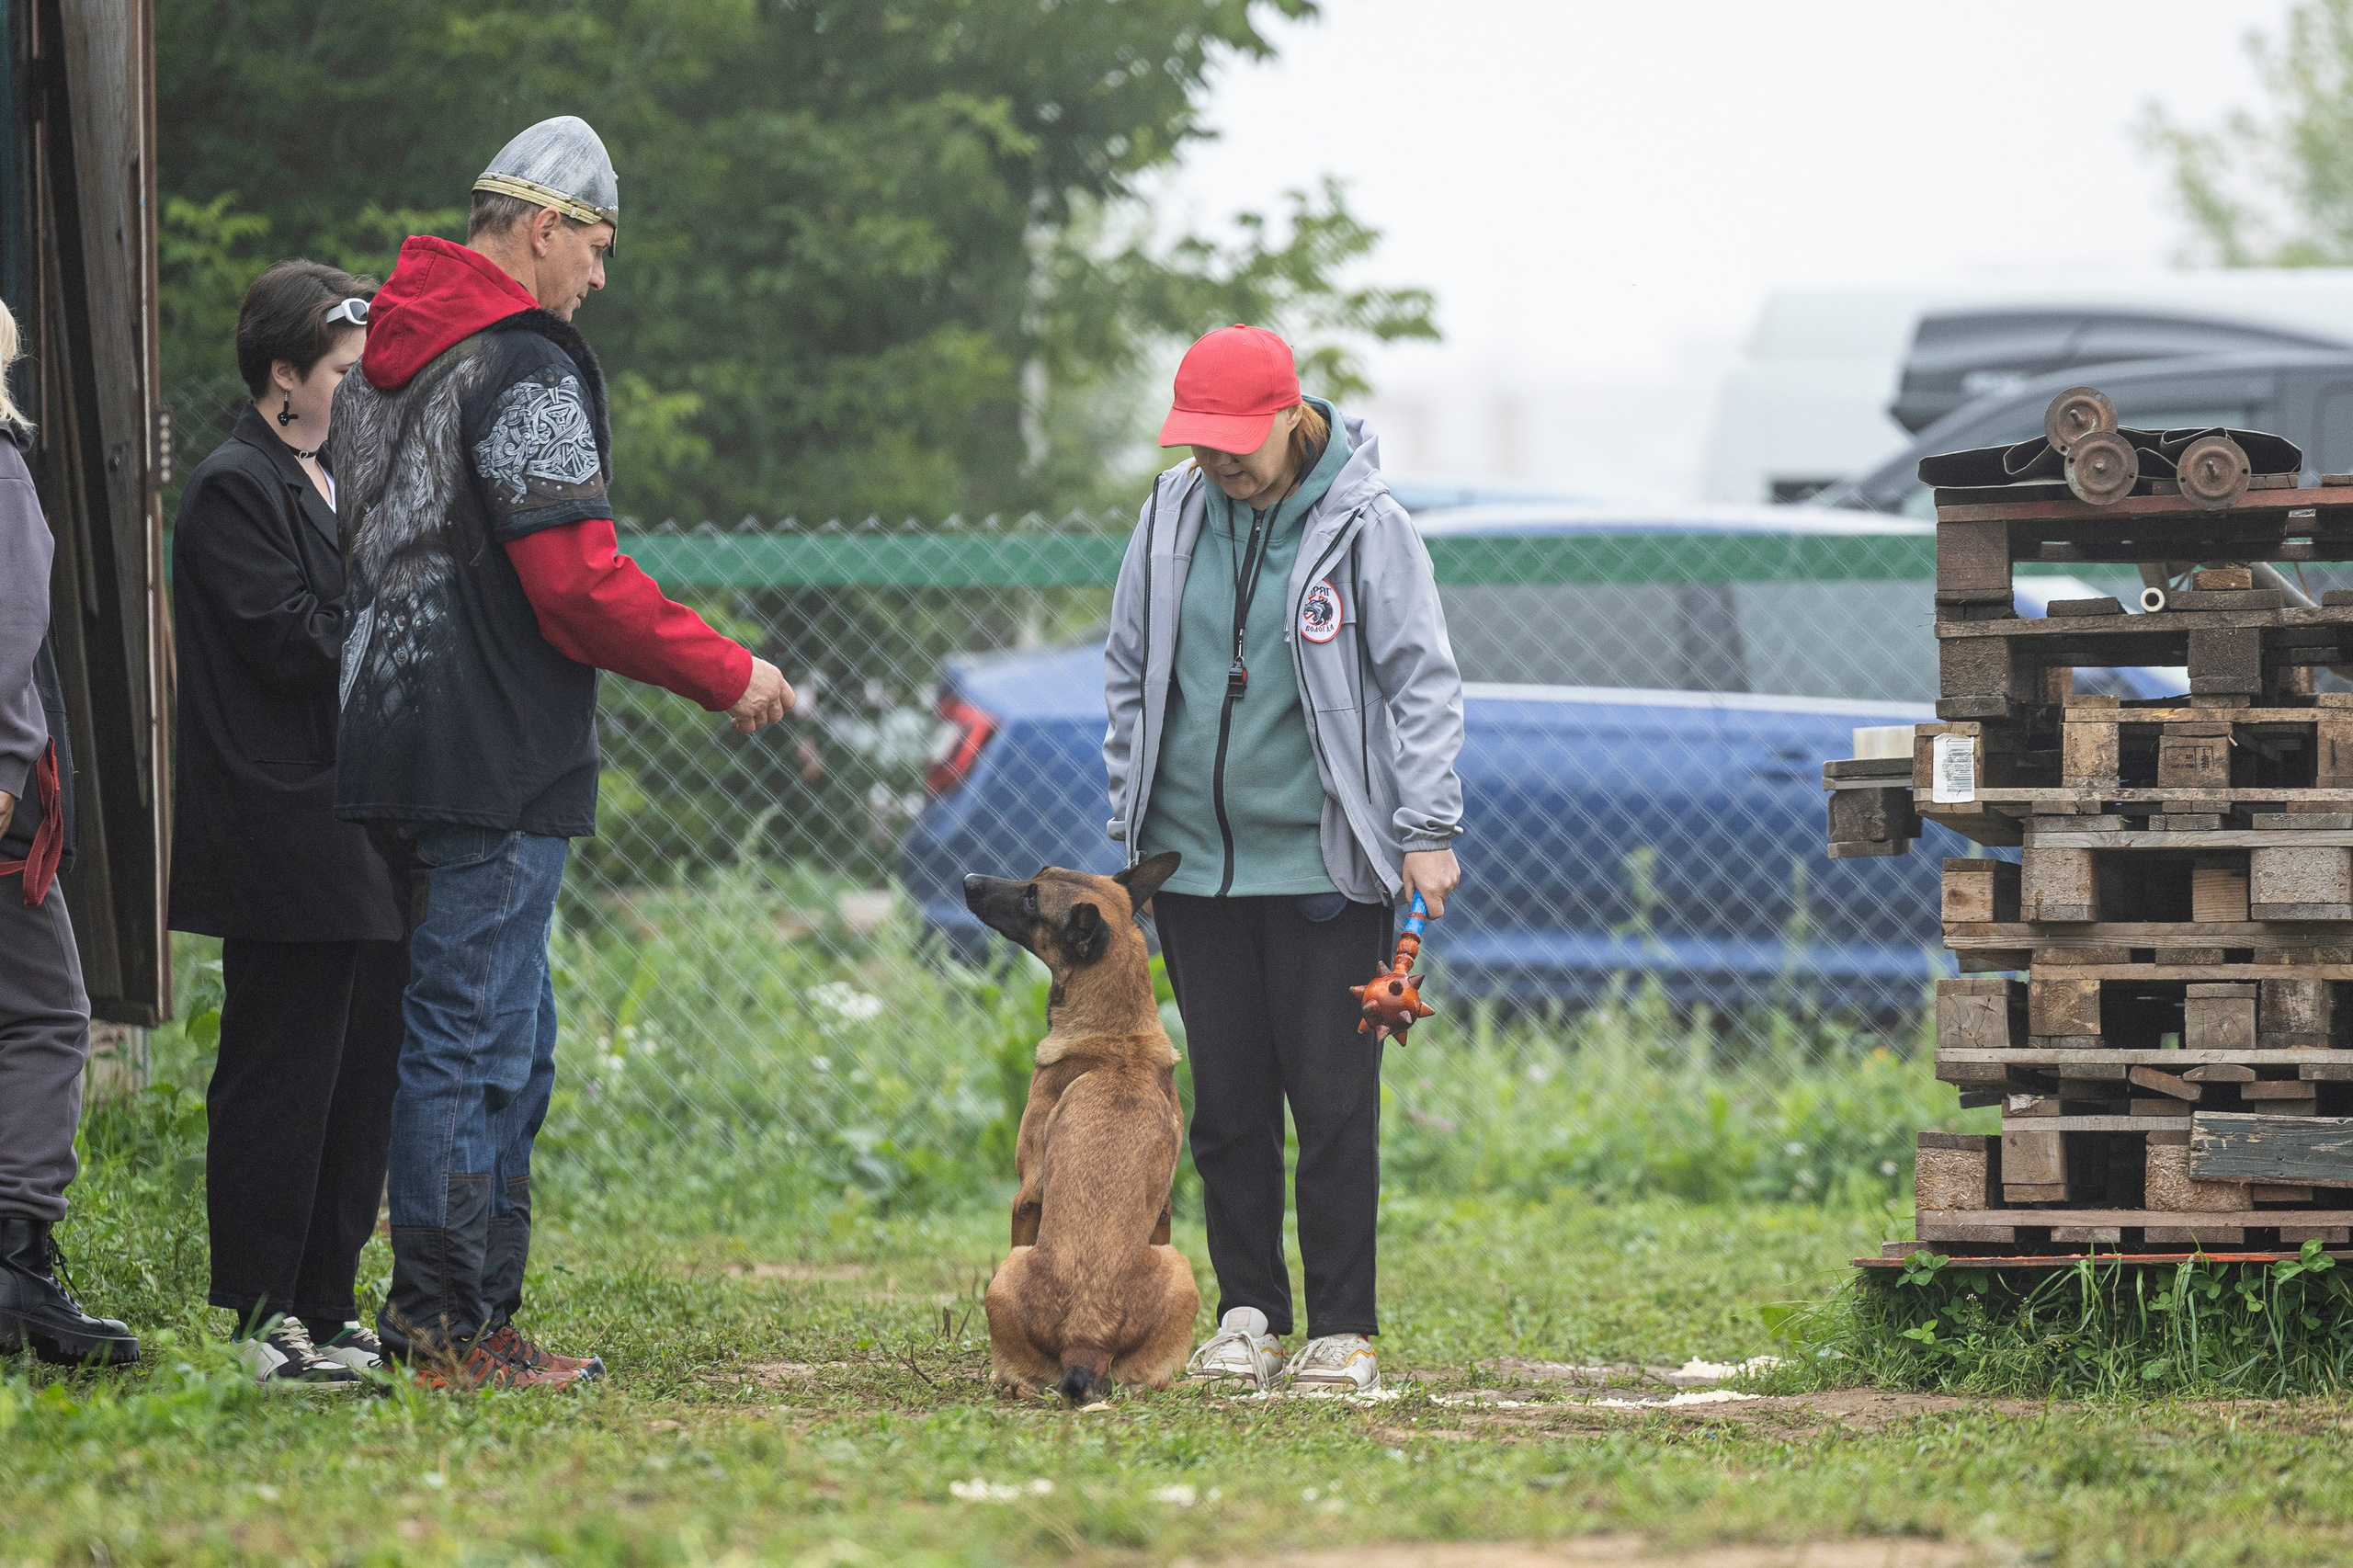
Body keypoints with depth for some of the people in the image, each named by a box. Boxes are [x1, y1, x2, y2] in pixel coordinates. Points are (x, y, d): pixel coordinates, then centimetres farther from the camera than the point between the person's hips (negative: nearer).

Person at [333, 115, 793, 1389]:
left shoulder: (383, 358, 15)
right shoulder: (524, 369, -15)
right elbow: (580, 588, -19)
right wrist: (729, 675, -7)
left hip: (397, 741, 10)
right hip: (497, 759, -10)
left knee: (510, 1039, 16)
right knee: (473, 1038, -5)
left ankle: (470, 1314, 19)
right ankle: (448, 1323, -2)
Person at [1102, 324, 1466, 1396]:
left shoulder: (1363, 525, -5)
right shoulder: (1171, 516, 6)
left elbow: (1422, 682, -3)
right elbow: (1129, 674, 15)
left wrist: (1428, 830, -9)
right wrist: (1129, 825, 12)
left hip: (1324, 865, -4)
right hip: (1195, 857, 4)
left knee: (1333, 1099, -3)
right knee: (1228, 1098, 6)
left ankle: (1342, 1331, 4)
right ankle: (1248, 1314, 16)